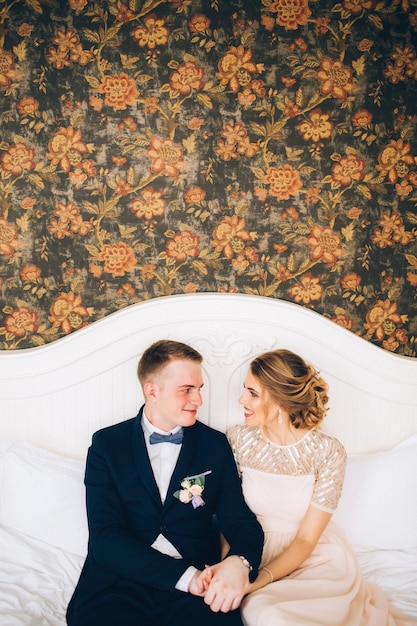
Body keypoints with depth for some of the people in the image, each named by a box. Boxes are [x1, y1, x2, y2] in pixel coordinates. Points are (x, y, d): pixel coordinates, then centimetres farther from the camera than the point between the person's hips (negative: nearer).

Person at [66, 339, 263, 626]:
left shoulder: (215, 444, 10)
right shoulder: (107, 444, 4)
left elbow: (242, 521, 6)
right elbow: (104, 536, -5)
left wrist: (239, 563, -19)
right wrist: (186, 575, -18)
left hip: (200, 586, 0)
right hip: (120, 579, 0)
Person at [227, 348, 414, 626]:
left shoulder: (329, 452, -16)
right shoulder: (239, 439, -8)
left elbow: (306, 539, -13)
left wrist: (261, 579, -27)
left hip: (316, 558, 0)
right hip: (256, 554, 0)